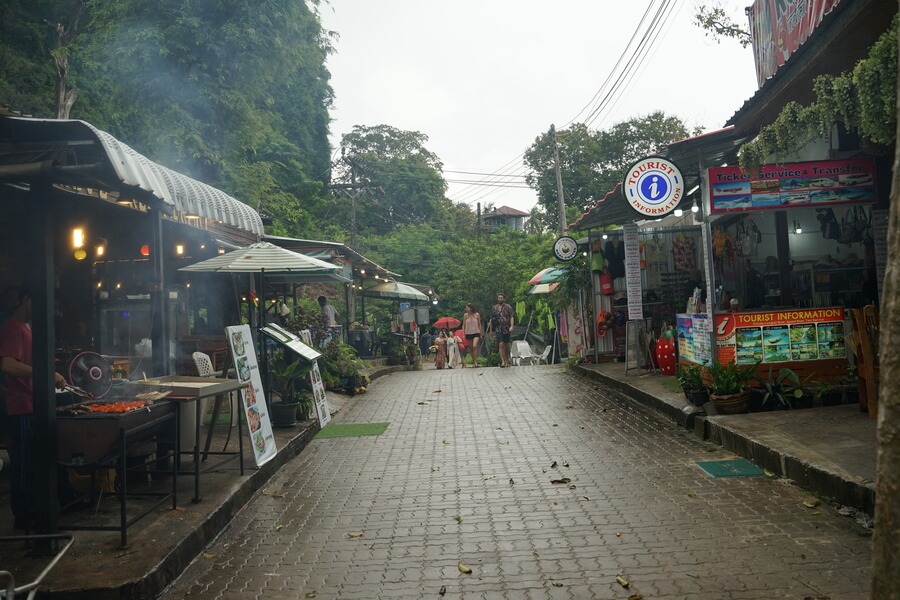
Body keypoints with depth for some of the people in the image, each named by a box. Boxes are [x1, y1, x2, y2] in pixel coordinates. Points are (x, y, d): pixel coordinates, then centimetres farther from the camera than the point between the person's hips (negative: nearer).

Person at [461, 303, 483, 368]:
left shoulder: (477, 314, -1)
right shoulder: (465, 315, 2)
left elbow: (479, 324, 7)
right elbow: (463, 325, 7)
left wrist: (481, 334, 7)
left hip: (476, 333, -2)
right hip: (468, 333, 2)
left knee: (475, 346, -22)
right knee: (471, 348, 7)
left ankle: (475, 362, -19)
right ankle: (473, 362, 18)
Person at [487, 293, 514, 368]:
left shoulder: (508, 307, 4)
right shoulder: (494, 308, 9)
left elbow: (511, 317, -3)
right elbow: (491, 319, 15)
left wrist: (511, 326, -19)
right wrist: (490, 329, 14)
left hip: (506, 329, 0)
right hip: (498, 329, 0)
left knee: (506, 345, 7)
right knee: (501, 344, -14)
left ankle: (507, 360, 21)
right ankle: (502, 361, -17)